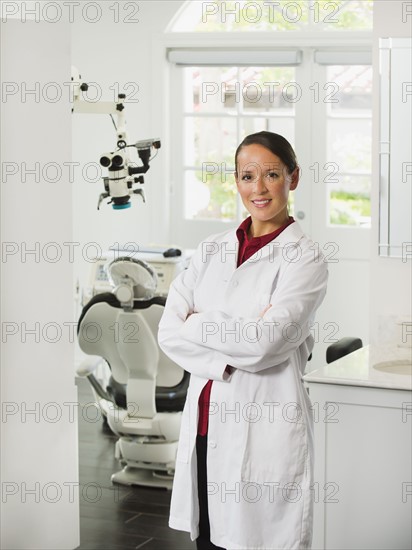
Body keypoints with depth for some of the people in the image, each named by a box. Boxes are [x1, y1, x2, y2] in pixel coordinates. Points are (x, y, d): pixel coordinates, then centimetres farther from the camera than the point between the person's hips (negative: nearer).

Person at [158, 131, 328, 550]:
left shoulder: (304, 259, -7)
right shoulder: (212, 251, 10)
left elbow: (262, 344, -19)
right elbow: (169, 331, -1)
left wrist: (197, 323, -6)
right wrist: (227, 357, -14)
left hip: (265, 432, -5)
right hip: (204, 423, 5)